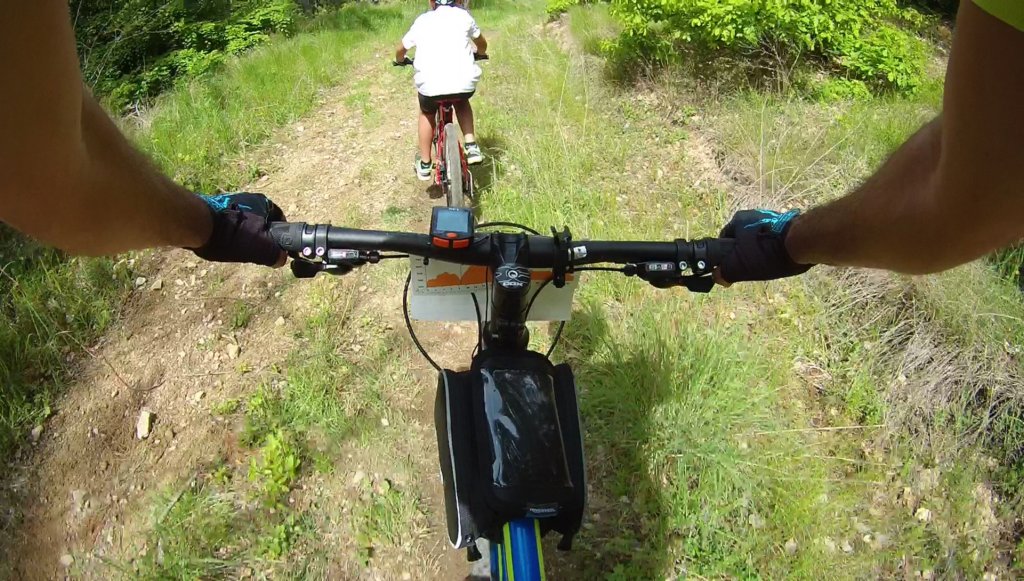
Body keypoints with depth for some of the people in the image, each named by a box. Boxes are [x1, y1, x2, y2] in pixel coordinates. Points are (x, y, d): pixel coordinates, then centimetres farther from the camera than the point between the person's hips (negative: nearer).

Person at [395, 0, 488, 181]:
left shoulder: (422, 20, 16)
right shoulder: (463, 16, 14)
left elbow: (401, 50, 28)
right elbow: (482, 45, 29)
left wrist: (400, 60, 51)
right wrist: (479, 53, 52)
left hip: (430, 84, 0)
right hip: (464, 82, 0)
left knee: (427, 112, 30)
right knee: (461, 102, 34)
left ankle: (424, 164, 28)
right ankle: (472, 148, 19)